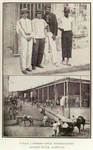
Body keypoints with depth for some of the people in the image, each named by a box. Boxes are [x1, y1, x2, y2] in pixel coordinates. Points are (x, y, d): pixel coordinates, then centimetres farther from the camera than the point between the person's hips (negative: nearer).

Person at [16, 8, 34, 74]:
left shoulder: (30, 21, 13)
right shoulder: (19, 22, 1)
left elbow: (32, 30, 10)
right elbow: (20, 31, -5)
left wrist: (31, 36, -8)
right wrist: (26, 37, -12)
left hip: (30, 38, 4)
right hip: (22, 38, -4)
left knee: (29, 52, 2)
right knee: (23, 53, -6)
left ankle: (28, 66, 11)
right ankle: (23, 68, -4)